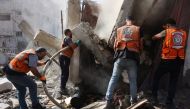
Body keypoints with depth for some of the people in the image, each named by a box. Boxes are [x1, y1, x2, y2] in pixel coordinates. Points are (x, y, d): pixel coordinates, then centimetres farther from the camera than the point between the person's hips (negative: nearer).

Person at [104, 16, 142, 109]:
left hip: (120, 56, 1)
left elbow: (115, 45, 14)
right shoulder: (137, 29, 9)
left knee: (114, 78, 4)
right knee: (133, 80, 8)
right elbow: (140, 45, 10)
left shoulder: (119, 29, 13)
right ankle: (133, 101, 8)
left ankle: (109, 101, -3)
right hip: (132, 58, -1)